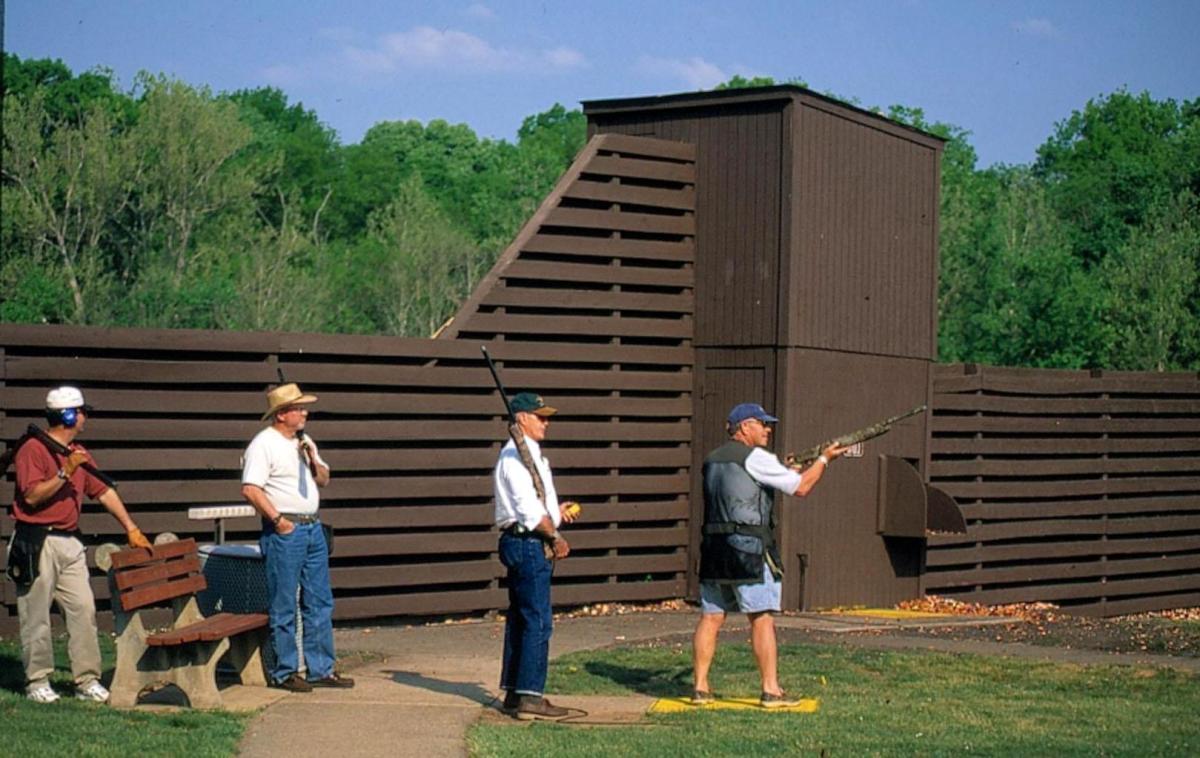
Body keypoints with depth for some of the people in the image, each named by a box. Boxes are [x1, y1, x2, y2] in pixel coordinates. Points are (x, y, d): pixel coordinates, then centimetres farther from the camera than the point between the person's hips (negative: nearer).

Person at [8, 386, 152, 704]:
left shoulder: (79, 453, 16)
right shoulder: (33, 450, -9)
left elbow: (104, 491, 20)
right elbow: (32, 496, -17)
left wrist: (131, 529, 16)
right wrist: (65, 473, -22)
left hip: (70, 543, 7)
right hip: (37, 544, -7)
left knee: (84, 609, 1)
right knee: (36, 615, -1)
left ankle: (87, 680, 4)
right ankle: (37, 681, 7)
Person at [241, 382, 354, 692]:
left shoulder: (305, 442, 16)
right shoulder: (263, 444, -10)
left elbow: (324, 480, 20)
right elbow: (250, 489, -18)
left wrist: (313, 461, 1)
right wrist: (277, 520, -17)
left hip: (313, 527, 8)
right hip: (285, 531, -8)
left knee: (320, 603, 10)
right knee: (284, 607, -1)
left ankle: (321, 669, 16)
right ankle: (285, 672, 6)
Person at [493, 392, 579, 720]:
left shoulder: (529, 454, 19)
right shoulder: (516, 456, -15)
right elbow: (529, 510, -21)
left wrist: (556, 512, 17)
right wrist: (555, 537, -13)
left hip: (521, 544, 11)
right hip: (528, 544, -11)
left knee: (519, 619, 14)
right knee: (537, 621, -10)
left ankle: (513, 693, 20)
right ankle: (530, 697, -10)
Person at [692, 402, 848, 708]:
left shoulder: (712, 460, 17)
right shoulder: (755, 457, -7)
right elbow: (801, 487, -6)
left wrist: (782, 472, 23)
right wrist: (825, 459, 7)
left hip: (713, 546, 7)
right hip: (748, 546, -7)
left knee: (710, 618, 8)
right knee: (762, 619, -4)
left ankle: (700, 687, 9)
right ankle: (771, 691, -4)